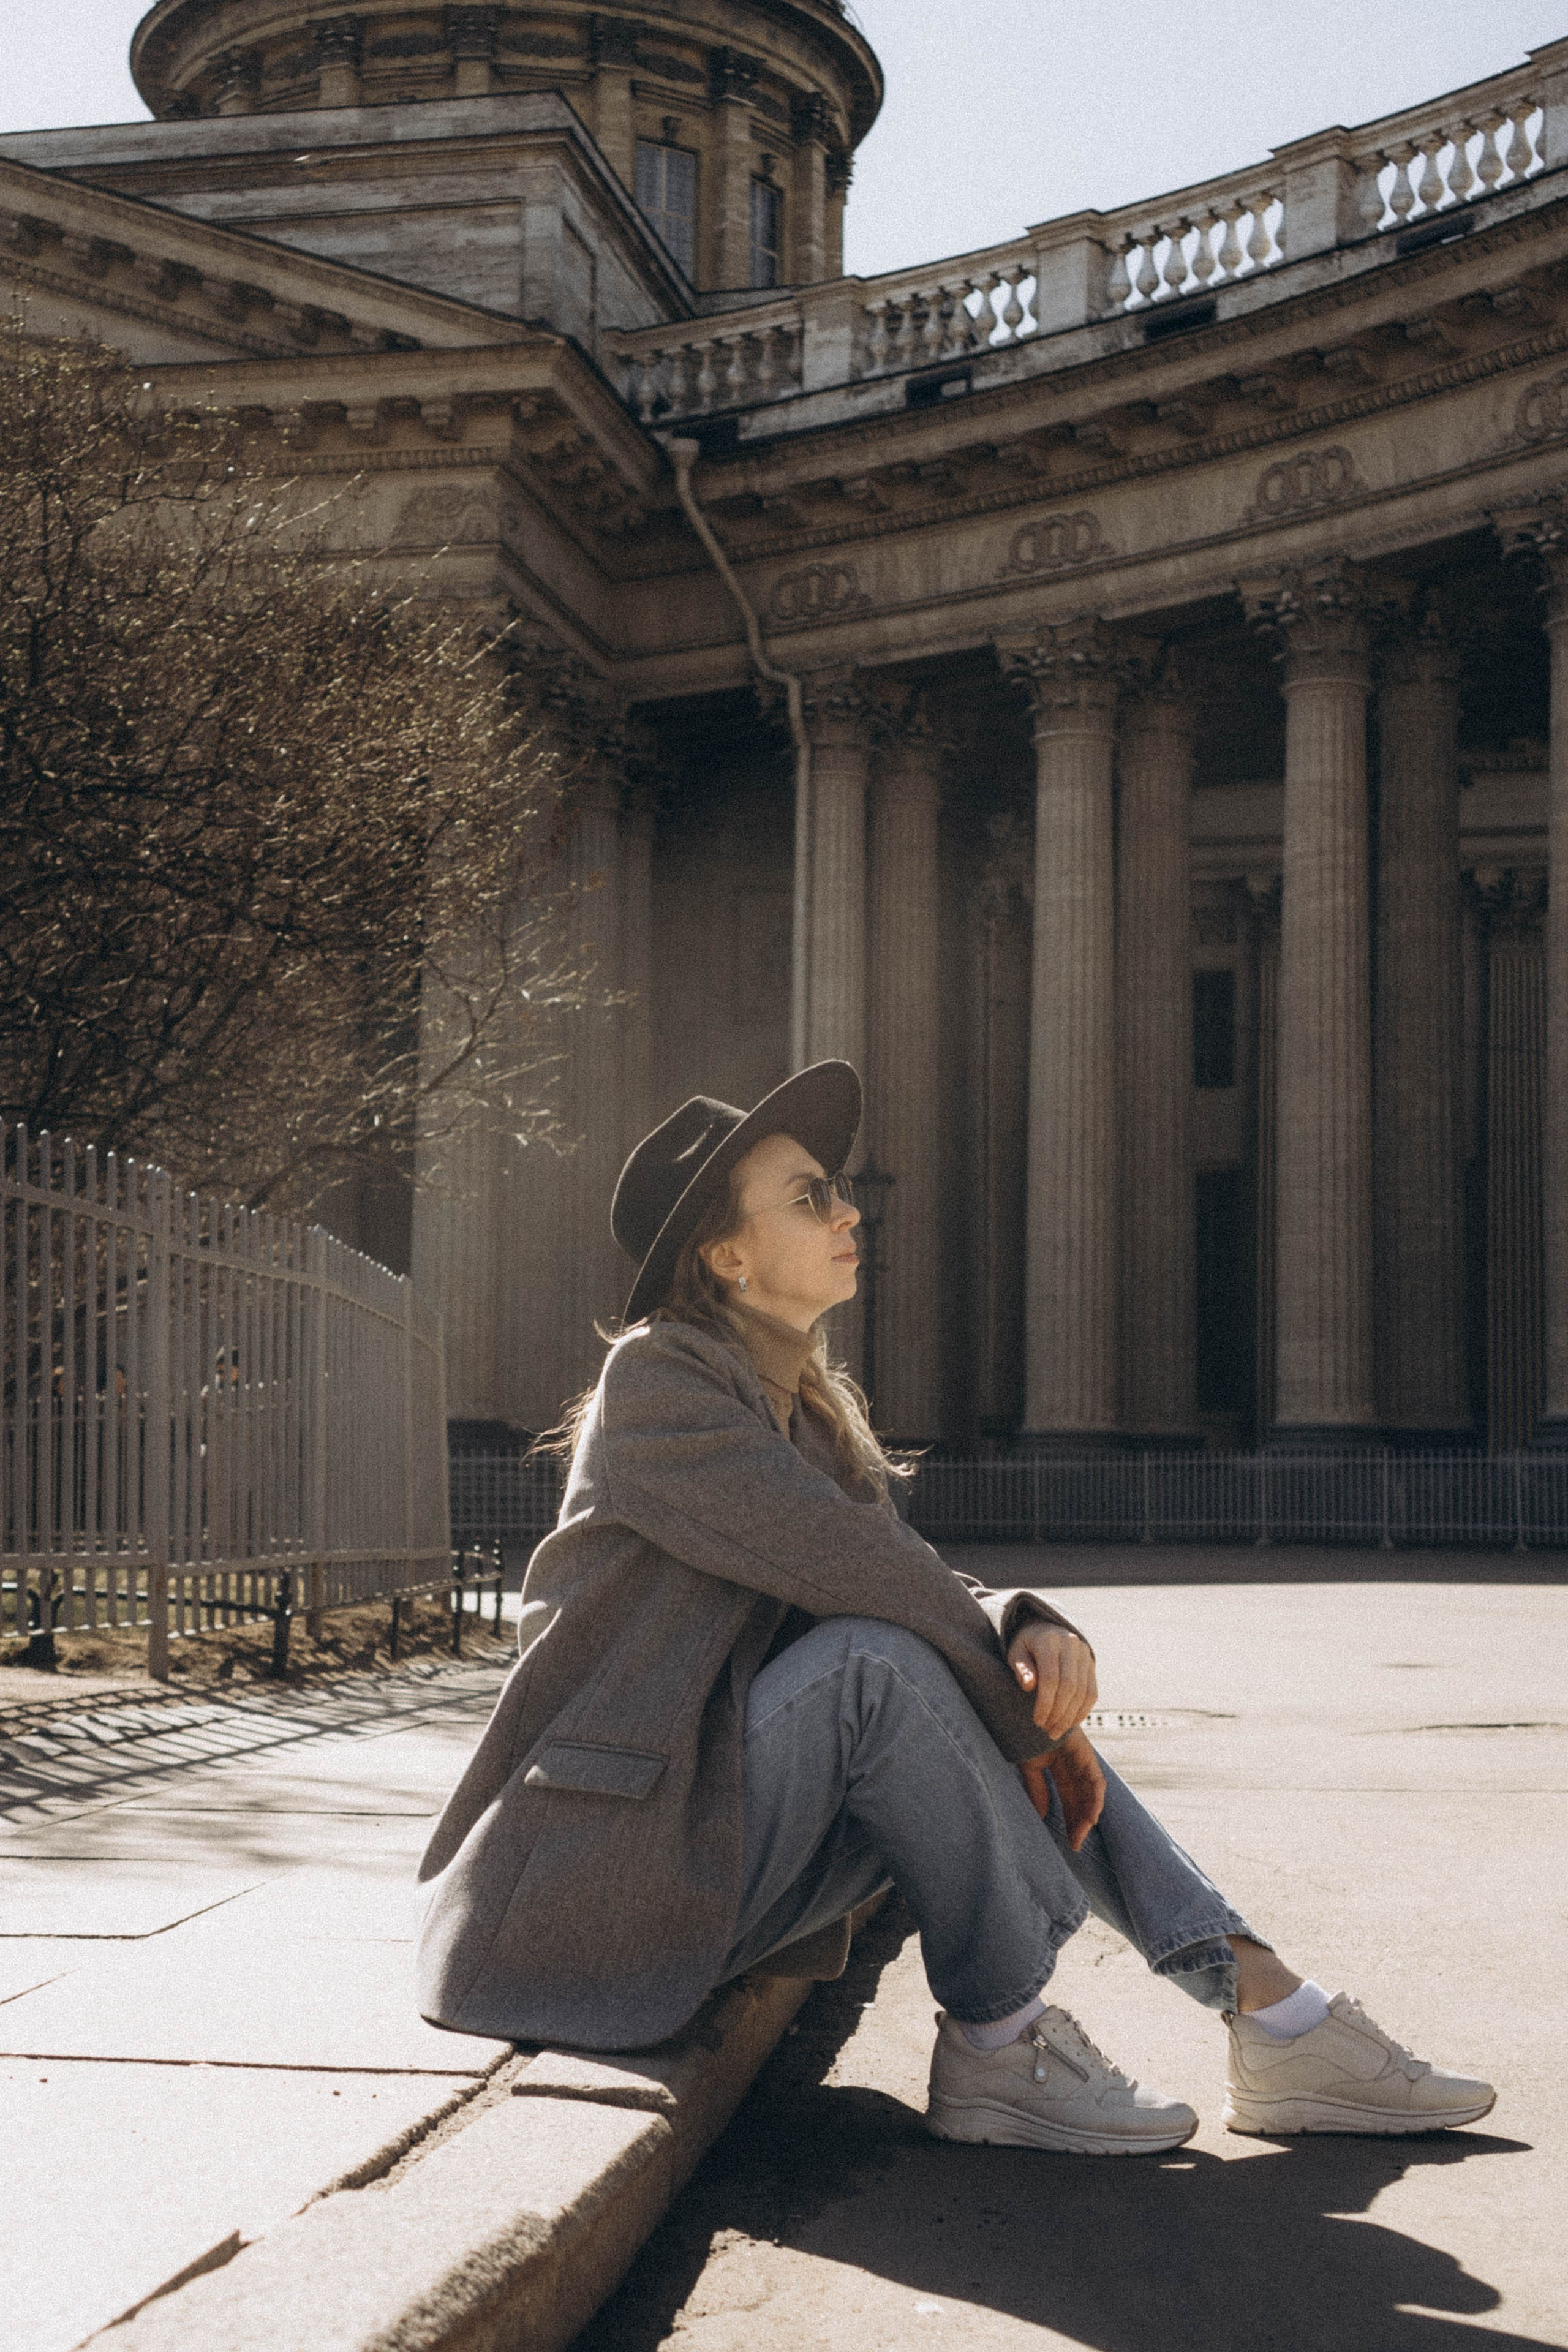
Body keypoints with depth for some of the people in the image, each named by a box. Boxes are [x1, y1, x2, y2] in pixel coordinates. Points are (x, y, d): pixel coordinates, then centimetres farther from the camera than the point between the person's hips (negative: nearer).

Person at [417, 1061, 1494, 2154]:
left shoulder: (814, 1409, 14)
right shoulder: (656, 1378, -13)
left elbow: (924, 1583, 5)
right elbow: (850, 1562, -21)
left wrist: (1033, 1631, -17)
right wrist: (1028, 1714, -13)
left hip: (723, 1836, 8)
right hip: (605, 1883, -8)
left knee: (1004, 1697, -1)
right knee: (877, 1661, -27)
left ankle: (1277, 2019, -4)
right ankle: (999, 2051, -16)